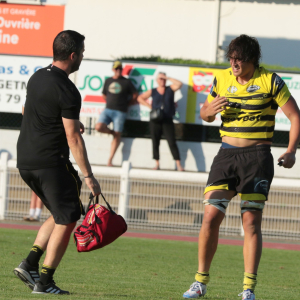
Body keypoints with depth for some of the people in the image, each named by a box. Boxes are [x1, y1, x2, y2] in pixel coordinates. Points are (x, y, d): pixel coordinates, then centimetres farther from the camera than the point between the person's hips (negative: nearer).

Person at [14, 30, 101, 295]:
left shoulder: (37, 78, 10)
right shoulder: (67, 91, -16)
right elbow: (73, 138, -17)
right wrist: (88, 176, -14)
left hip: (25, 161, 9)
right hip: (51, 162, -9)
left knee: (61, 214, 19)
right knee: (67, 218, 1)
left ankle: (30, 264, 7)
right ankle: (44, 282, -2)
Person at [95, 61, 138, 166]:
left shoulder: (127, 82, 2)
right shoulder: (108, 81, 12)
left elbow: (135, 96, 8)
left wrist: (127, 103, 6)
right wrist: (110, 102, 10)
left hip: (120, 112, -3)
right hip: (108, 110, 3)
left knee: (117, 135, -4)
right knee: (99, 127, -19)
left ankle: (110, 160, -1)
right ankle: (112, 132, 13)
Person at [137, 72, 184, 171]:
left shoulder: (170, 89, 7)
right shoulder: (152, 92, 8)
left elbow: (179, 84, -10)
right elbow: (140, 98, 17)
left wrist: (167, 78, -6)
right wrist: (149, 106, 4)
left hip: (167, 121, -2)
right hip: (155, 122, 2)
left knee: (172, 143, -8)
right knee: (155, 143, 4)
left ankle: (178, 165, -9)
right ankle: (157, 164, 13)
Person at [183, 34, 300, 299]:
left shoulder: (270, 81, -5)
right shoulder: (222, 80, 6)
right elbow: (205, 114, 19)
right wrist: (210, 110, -6)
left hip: (257, 157, -3)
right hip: (227, 154, 3)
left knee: (251, 221, -7)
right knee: (211, 217, -6)